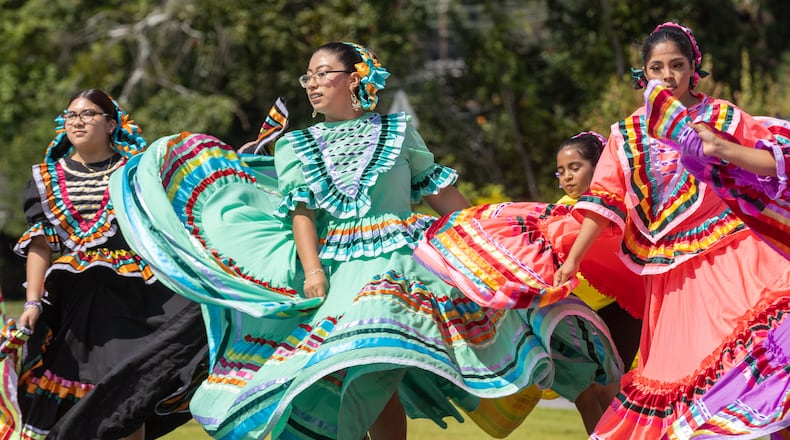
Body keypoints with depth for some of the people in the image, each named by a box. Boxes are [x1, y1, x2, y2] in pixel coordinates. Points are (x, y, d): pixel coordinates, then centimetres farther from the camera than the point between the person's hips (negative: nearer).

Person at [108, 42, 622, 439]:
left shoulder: (398, 131, 11)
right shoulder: (297, 146, 13)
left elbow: (439, 189, 14)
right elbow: (302, 210, 2)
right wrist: (312, 268, -13)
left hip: (396, 259, -2)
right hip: (335, 266, 2)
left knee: (370, 370, -19)